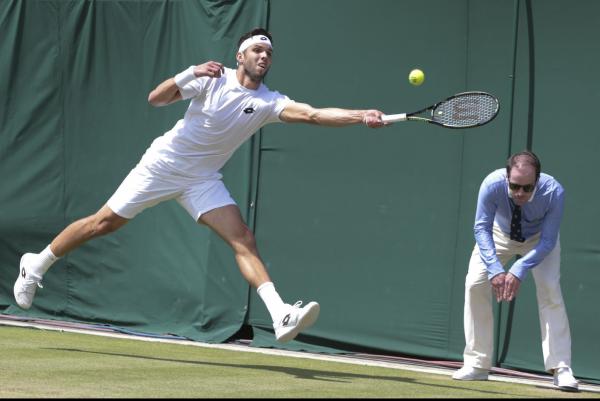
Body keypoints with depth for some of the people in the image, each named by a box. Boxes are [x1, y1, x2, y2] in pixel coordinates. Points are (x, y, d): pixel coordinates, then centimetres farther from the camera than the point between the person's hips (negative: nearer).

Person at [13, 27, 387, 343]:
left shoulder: (269, 102, -8)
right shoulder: (213, 78, -12)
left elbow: (313, 114, -23)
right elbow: (156, 98, -14)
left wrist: (363, 116, -36)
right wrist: (191, 73, -30)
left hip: (202, 180, 2)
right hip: (164, 163, -2)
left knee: (243, 238, -15)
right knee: (103, 223, 2)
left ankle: (282, 316, -27)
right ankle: (36, 265, 23)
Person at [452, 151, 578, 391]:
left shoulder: (554, 192, -37)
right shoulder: (492, 185, -37)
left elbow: (547, 241, -30)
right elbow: (482, 228, -28)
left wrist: (519, 271, -41)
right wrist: (494, 269, -40)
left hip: (539, 238, -1)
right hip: (500, 234, 1)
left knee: (550, 288, -20)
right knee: (475, 284, -12)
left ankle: (561, 369, -18)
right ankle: (477, 365, -3)